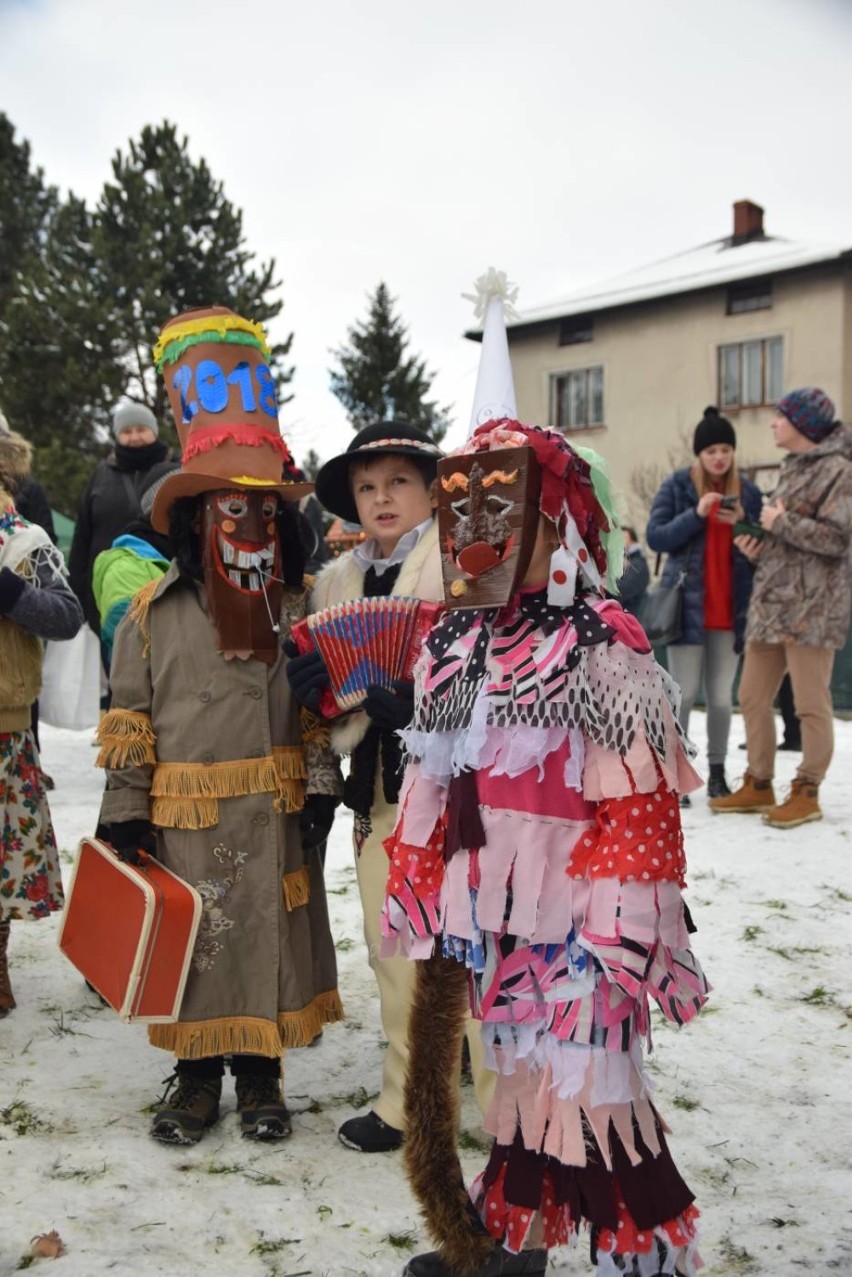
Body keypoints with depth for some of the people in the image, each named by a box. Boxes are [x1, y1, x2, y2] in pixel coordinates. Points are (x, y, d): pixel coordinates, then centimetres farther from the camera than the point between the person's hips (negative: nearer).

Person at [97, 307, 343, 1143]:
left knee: (270, 939, 10)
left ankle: (260, 1076, 29)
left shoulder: (298, 610, 1)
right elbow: (128, 721, -1)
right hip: (184, 817, -1)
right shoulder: (152, 613, -4)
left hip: (275, 814, 1)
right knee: (191, 944, 11)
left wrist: (321, 788, -1)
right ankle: (197, 1074, 30)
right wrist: (124, 812, -3)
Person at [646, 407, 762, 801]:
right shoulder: (677, 486, 1)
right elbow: (655, 537, -6)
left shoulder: (748, 491, 10)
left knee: (722, 697, 7)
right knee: (683, 694, -2)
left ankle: (717, 773, 17)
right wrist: (696, 514, -18)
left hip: (730, 610, 3)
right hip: (687, 606, -3)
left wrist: (743, 525, -10)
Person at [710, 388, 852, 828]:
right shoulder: (792, 469, 20)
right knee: (753, 697, 10)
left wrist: (781, 523, -11)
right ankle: (758, 785, 20)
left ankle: (807, 793, 9)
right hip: (770, 601, 9)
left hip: (811, 606, -9)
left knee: (810, 703, -2)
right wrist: (757, 546, 7)